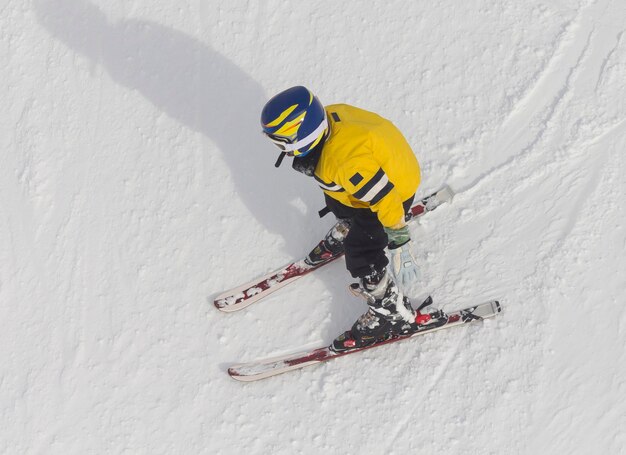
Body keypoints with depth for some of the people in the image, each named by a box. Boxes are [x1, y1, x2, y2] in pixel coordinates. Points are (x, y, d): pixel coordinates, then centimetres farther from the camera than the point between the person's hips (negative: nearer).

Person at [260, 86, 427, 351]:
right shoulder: (326, 117, -20)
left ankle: (394, 315, 16)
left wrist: (400, 247, -28)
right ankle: (349, 228, 67)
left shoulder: (345, 162, -45)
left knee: (361, 255, -2)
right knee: (337, 204, 33)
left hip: (394, 189, -9)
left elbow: (384, 198, -38)